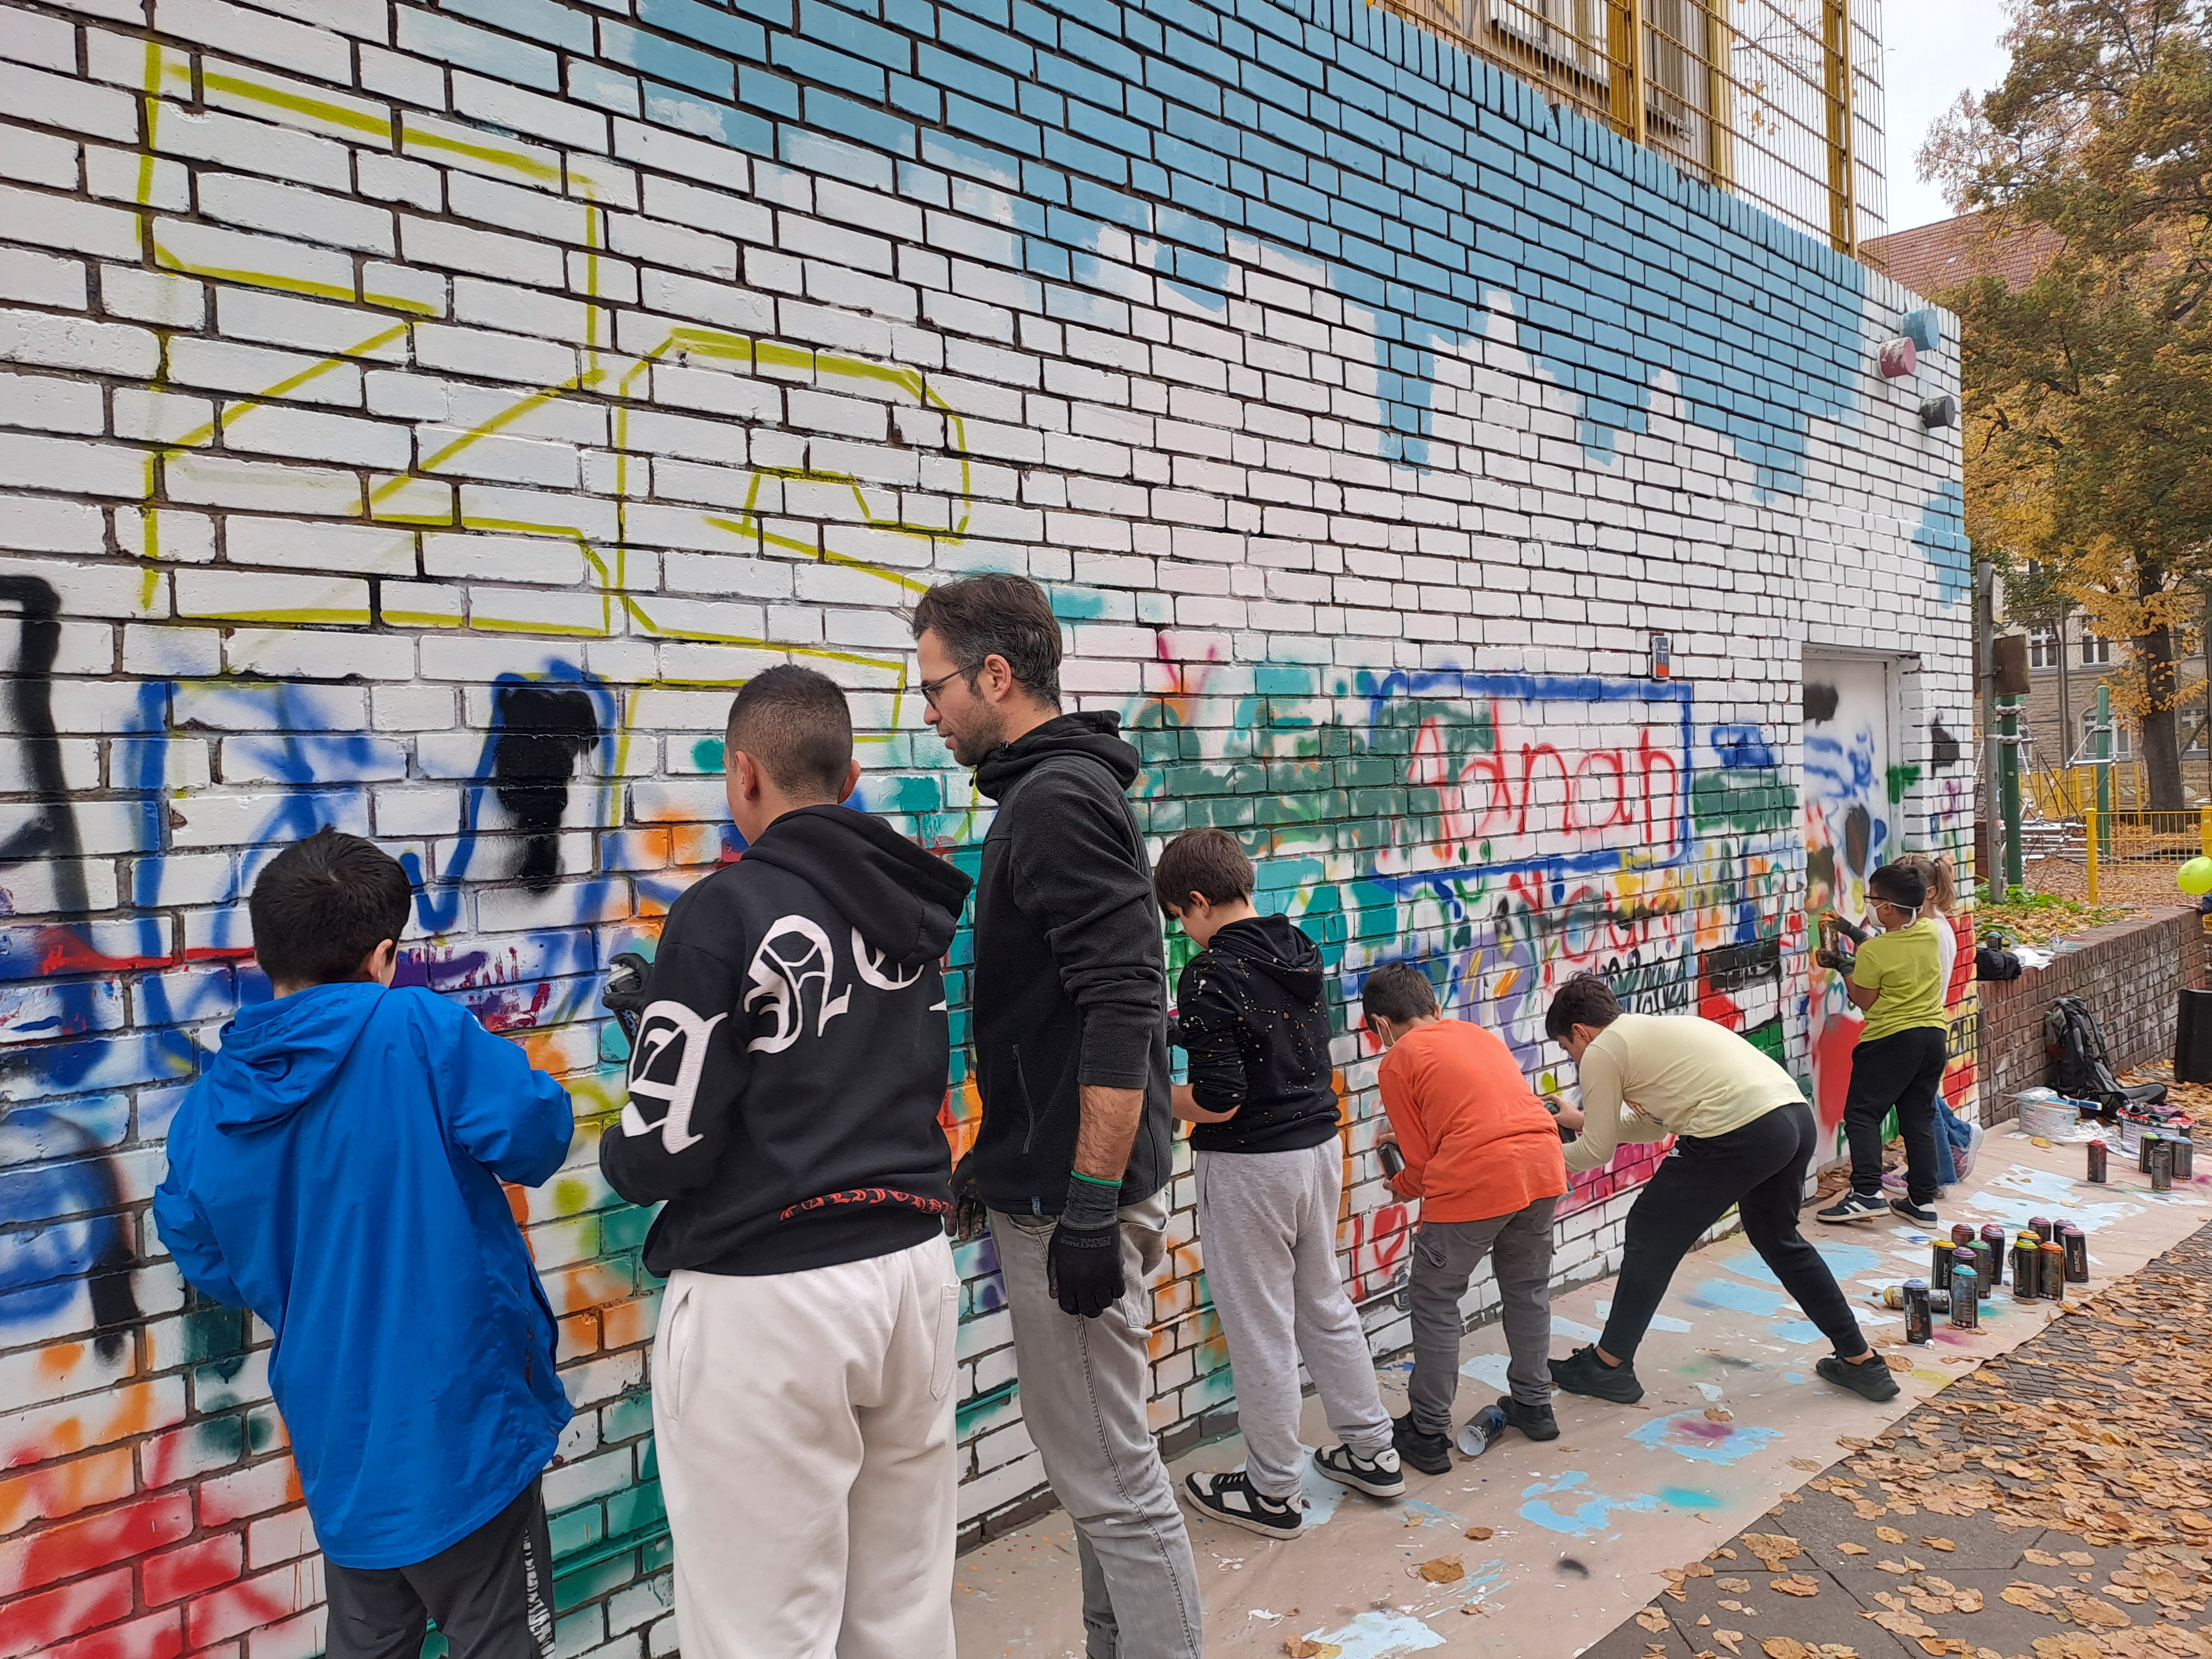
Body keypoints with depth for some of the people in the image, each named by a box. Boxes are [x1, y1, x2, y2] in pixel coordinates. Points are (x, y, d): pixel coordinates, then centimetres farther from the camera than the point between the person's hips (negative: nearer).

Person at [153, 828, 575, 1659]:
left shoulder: (209, 1104, -1)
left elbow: (209, 1262, 9)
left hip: (336, 1435, 6)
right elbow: (534, 1133, -23)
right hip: (457, 1420, -6)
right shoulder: (418, 1030, -19)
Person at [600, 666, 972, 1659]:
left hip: (769, 1297, -6)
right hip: (913, 1268, 7)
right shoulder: (920, 909, 5)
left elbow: (665, 1150, -14)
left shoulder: (725, 911, -13)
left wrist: (618, 1157, 10)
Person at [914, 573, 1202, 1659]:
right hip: (1061, 1184, 11)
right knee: (1101, 1464, 20)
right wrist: (995, 1160, 25)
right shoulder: (1054, 792, 16)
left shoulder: (1056, 801, -16)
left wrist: (1089, 1206, -23)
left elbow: (1123, 1014, -25)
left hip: (1072, 1196, -11)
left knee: (1112, 1483, 0)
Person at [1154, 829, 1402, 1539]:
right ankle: (1372, 1452, 33)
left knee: (1261, 1329, 6)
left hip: (1249, 1166, -8)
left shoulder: (1210, 976, -21)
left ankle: (1272, 1491, 20)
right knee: (1325, 1304, 22)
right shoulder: (1302, 951, 3)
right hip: (1319, 1144, 8)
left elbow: (1219, 1101, -23)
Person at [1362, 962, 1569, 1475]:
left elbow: (1422, 1164, 4)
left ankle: (1429, 1434, 17)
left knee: (1434, 1302, 10)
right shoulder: (1480, 1034, 22)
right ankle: (1534, 1406, 40)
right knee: (1527, 1289, 26)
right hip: (1542, 1165, 7)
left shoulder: (1397, 1062, 5)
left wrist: (1400, 1187, 26)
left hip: (1474, 1181, -7)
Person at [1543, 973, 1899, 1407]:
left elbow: (1598, 1150, 8)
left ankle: (1608, 1367, 16)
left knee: (1651, 1235, 7)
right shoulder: (1653, 1030, 28)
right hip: (1797, 1118, 9)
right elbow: (1652, 1124, 37)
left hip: (1740, 1134, -9)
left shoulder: (1601, 1052, 3)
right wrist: (1583, 1119, 44)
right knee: (1778, 1239, 30)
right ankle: (1861, 1363, 37)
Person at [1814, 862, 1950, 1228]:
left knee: (1861, 1113, -1)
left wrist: (1842, 966, 6)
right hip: (1935, 1036, 7)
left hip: (1891, 1040, -7)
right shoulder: (1930, 932, 1)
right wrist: (1853, 932, 19)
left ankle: (1867, 1192, -13)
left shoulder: (1872, 953, -17)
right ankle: (1923, 1201, 13)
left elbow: (1864, 1002, -5)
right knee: (1919, 1118, 11)